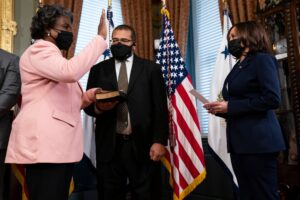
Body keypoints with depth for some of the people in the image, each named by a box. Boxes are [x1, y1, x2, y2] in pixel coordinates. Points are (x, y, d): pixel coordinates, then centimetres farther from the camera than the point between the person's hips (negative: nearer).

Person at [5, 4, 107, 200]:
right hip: (43, 145, -10)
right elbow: (70, 71, -28)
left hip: (60, 144, 10)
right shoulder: (38, 50, -6)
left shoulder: (55, 57, 24)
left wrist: (85, 98, 7)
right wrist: (100, 37, -20)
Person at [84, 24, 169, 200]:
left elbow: (160, 108, 1)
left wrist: (159, 141, -8)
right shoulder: (99, 70, 12)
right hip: (109, 146, 2)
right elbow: (88, 105, 11)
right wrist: (99, 107, -12)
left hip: (143, 145, -1)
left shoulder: (151, 69, 6)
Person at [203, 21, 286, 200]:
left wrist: (230, 106, -16)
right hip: (239, 141, 8)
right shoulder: (238, 67, 19)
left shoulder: (262, 60, -4)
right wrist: (220, 109, 2)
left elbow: (272, 99, -17)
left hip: (258, 141, -8)